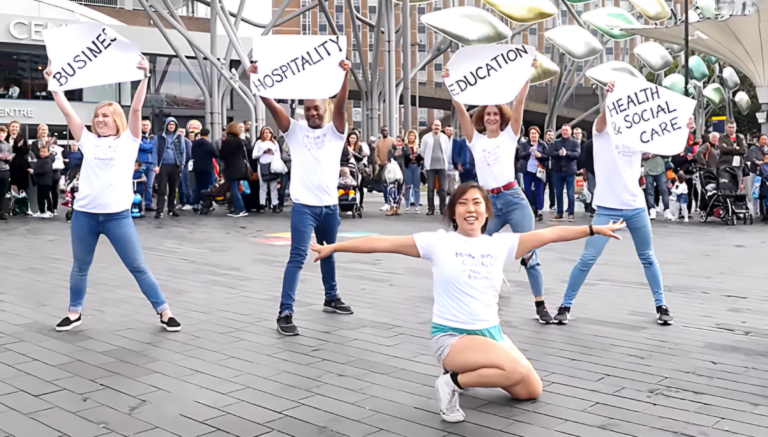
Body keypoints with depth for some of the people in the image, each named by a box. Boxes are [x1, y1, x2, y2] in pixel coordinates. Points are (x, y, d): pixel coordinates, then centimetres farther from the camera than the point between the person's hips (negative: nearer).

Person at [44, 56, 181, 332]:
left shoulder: (128, 141, 4)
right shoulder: (89, 141, 11)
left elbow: (136, 108, -6)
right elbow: (67, 110, 10)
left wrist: (144, 77, -13)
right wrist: (51, 83, 7)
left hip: (117, 215, -3)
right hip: (84, 214, 4)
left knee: (138, 268, 2)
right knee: (80, 267, 16)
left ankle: (164, 312, 11)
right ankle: (75, 312, 34)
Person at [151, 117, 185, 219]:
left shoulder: (179, 138, 10)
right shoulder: (159, 137, 5)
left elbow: (183, 152, 11)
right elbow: (155, 151, 3)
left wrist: (182, 164, 1)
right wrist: (156, 165, -6)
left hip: (175, 166, 2)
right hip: (163, 166, -2)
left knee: (173, 189, 8)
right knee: (161, 190, -5)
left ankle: (171, 209, 16)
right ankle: (159, 211, -5)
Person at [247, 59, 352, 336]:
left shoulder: (335, 132, 5)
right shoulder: (295, 131, 5)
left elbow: (340, 105, -12)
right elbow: (272, 106, -7)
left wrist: (345, 75, -27)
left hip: (330, 206, 3)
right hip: (304, 206, -3)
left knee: (329, 253, 21)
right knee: (298, 257, -11)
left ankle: (331, 298, 39)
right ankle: (285, 313, -12)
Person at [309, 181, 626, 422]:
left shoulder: (501, 244, 3)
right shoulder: (438, 242, -8)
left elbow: (550, 234, 3)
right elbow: (383, 243, -9)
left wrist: (594, 229, 1)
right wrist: (333, 247, -8)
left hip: (492, 333, 6)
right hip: (452, 336, -6)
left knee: (532, 391, 5)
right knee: (517, 371, -25)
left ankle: (473, 370, 22)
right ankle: (453, 382, -5)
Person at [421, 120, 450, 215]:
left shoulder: (444, 137, 7)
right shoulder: (426, 137, 4)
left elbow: (448, 151, 11)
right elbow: (423, 152, 8)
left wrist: (444, 160, 6)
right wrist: (429, 160, 7)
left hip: (442, 166, 1)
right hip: (430, 166, -1)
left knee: (442, 188, -1)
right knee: (430, 188, -1)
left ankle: (443, 209, 6)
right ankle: (431, 209, 5)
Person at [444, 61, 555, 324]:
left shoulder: (509, 135, 8)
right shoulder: (476, 140, 12)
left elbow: (519, 103, 0)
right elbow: (460, 109, 4)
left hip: (514, 199, -2)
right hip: (489, 203, 2)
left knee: (529, 253, -3)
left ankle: (540, 305, 3)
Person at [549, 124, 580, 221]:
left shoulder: (575, 142, 5)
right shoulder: (556, 143, 11)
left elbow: (577, 154, -10)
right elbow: (551, 153, -3)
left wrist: (567, 153, -25)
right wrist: (559, 153, -23)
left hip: (570, 171, -3)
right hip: (557, 171, 3)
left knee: (571, 194, -1)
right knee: (558, 193, 7)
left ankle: (571, 213, 5)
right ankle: (559, 213, 15)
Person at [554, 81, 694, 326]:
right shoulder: (602, 131, -1)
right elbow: (604, 117, -22)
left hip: (636, 207, 4)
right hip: (607, 208, -4)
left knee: (648, 258, 13)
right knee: (588, 259, -5)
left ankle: (661, 305, 26)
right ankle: (565, 306, 6)